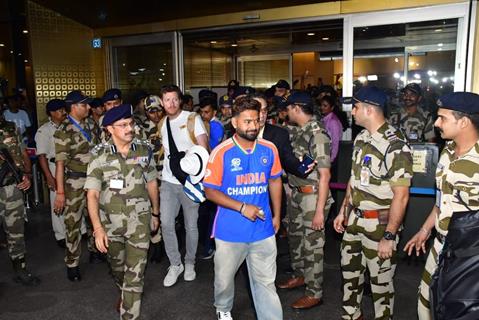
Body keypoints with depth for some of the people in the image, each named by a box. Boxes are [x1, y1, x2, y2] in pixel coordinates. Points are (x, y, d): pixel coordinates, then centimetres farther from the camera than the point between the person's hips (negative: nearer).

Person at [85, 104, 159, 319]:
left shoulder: (144, 150, -6)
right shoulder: (99, 154, -11)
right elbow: (92, 194, -12)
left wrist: (155, 213, 13)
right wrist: (97, 228, -20)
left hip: (139, 222, -1)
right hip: (110, 222, 1)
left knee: (135, 274, -2)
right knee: (117, 268, 24)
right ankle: (124, 293, 54)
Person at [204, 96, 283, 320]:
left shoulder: (269, 150, -3)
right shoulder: (221, 153, -13)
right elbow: (210, 191, -11)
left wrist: (277, 215, 11)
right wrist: (242, 207, -19)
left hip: (263, 230, 1)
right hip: (230, 231, -1)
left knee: (266, 281, 10)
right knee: (224, 277, 20)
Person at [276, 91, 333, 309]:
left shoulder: (317, 134, -19)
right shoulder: (298, 132, 7)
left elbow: (325, 175, -21)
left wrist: (320, 210, -22)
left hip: (312, 196, -9)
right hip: (296, 194, 9)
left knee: (312, 245, 3)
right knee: (295, 236, 21)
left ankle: (314, 293, 18)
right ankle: (299, 275, 43)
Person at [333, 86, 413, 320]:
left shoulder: (395, 145, -21)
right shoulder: (361, 138, 5)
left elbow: (401, 196, -20)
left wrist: (389, 236, -19)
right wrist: (343, 211, 14)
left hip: (379, 223, -8)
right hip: (354, 219, 8)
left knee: (381, 281, 10)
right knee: (349, 271, 20)